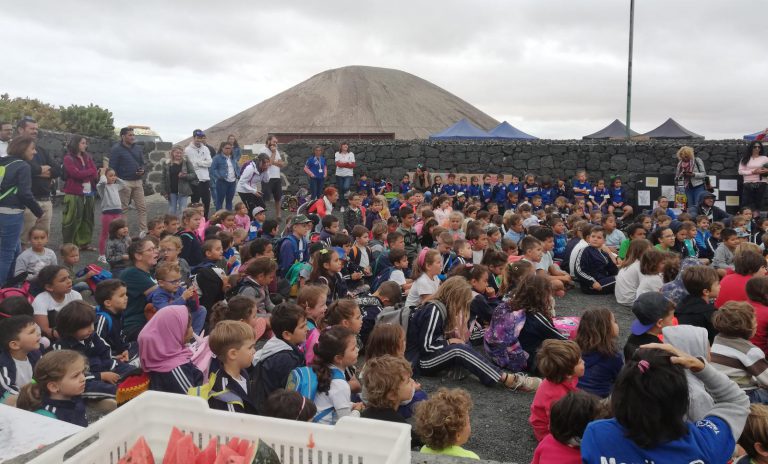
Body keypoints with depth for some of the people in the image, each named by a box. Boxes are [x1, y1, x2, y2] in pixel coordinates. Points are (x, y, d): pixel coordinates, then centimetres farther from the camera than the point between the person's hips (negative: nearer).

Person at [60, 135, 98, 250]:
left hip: (89, 193, 6)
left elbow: (95, 174, 5)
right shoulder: (68, 158, -5)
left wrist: (84, 175, -13)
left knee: (87, 219, 10)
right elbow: (77, 174, -16)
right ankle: (68, 245, 5)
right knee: (72, 221, -3)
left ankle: (84, 243, 19)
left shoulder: (87, 157, 13)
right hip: (74, 194, -6)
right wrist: (90, 171, -3)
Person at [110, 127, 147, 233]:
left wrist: (142, 171, -3)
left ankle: (144, 231, 8)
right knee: (123, 209, 3)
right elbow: (112, 168, -7)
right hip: (124, 182, -5)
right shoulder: (116, 149, -5)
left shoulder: (138, 148, 12)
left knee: (142, 207, 3)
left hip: (138, 181, 5)